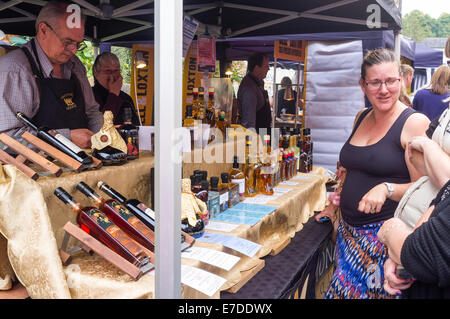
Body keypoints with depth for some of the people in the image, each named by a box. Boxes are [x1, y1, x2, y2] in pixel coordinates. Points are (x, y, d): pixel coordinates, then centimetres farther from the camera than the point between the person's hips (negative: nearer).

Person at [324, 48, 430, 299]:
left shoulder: (415, 123, -12)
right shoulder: (362, 118, 10)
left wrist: (387, 189, -30)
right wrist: (340, 196, 21)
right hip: (350, 229, 6)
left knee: (375, 291, -1)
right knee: (343, 289, 9)